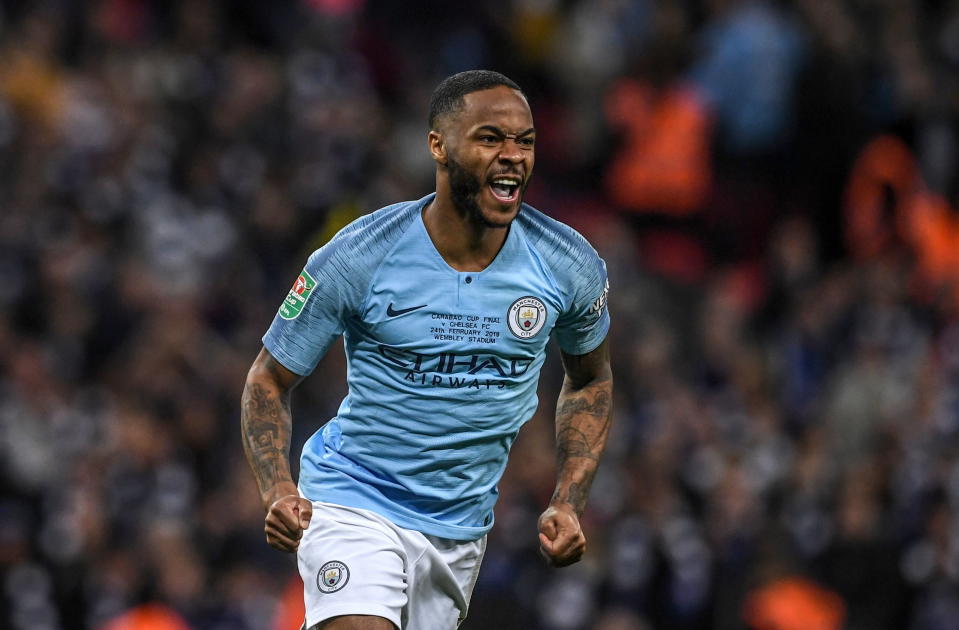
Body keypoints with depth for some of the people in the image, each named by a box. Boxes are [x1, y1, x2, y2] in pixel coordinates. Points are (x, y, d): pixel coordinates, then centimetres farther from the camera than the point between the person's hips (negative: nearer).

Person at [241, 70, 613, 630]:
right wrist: (278, 490, -23)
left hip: (462, 522, 4)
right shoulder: (356, 259, -16)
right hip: (355, 497, -4)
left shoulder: (571, 265, -7)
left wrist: (569, 504, 1)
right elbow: (270, 380, -6)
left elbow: (591, 379, 13)